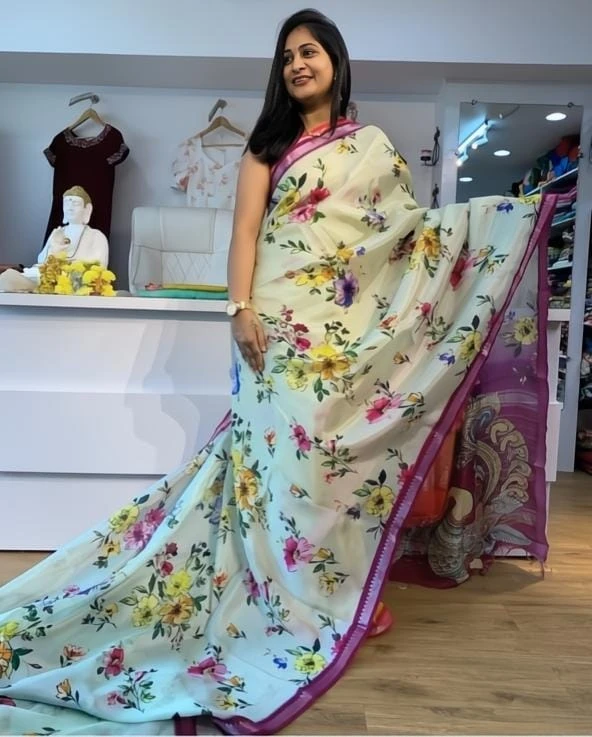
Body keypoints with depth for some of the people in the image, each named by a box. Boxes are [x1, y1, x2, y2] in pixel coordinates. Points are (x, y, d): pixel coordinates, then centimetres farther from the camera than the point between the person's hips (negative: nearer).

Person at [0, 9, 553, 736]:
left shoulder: (374, 145, 16)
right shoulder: (269, 144, 12)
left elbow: (410, 226, 14)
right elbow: (245, 228, 1)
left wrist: (508, 215, 9)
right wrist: (241, 308, -12)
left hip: (354, 319, 2)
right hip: (284, 316, -1)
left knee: (344, 445, 1)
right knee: (288, 445, -6)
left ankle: (348, 589, 16)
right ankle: (302, 595, 7)